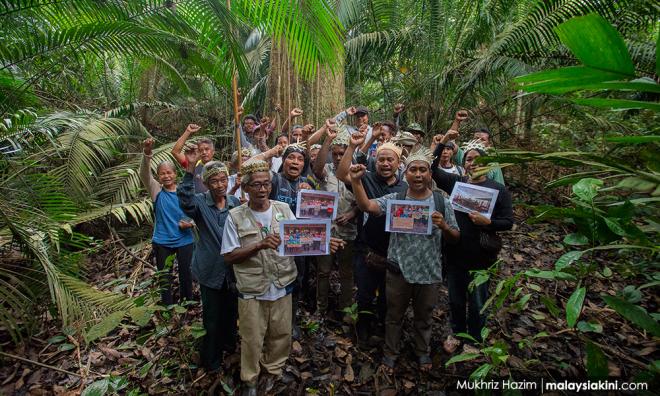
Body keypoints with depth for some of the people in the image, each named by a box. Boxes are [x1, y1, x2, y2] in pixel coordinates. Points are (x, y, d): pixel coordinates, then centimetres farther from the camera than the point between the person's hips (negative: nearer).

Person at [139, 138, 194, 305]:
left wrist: (189, 223, -17)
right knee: (164, 278, 13)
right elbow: (144, 174, -24)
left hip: (184, 240, 0)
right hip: (162, 242, 0)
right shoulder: (156, 191, -5)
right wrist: (147, 153, -42)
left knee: (186, 276, 12)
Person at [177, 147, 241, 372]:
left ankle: (229, 344, 47)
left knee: (231, 311, 21)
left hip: (232, 269, 3)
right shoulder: (200, 203, -11)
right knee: (212, 316, 10)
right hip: (210, 269, -3)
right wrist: (190, 170, -43)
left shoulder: (236, 203, -1)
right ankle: (211, 359, 32)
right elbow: (185, 201, -36)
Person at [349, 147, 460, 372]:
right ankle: (390, 353, 41)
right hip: (399, 270, -1)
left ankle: (423, 352, 48)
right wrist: (356, 181, -38)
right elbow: (367, 206, -24)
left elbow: (455, 238, 2)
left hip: (429, 272, 1)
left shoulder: (442, 202, -3)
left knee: (424, 316, 23)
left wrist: (443, 226, -19)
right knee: (395, 315, 18)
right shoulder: (394, 199, -7)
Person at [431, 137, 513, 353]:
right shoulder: (455, 182, 1)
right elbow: (432, 168, -7)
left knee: (477, 304, 14)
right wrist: (443, 142, -15)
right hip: (455, 254, 2)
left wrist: (487, 222, -23)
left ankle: (474, 339, 37)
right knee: (455, 300, 18)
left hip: (481, 257, -2)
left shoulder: (498, 189, -4)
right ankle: (457, 333, 42)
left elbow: (508, 222, -4)